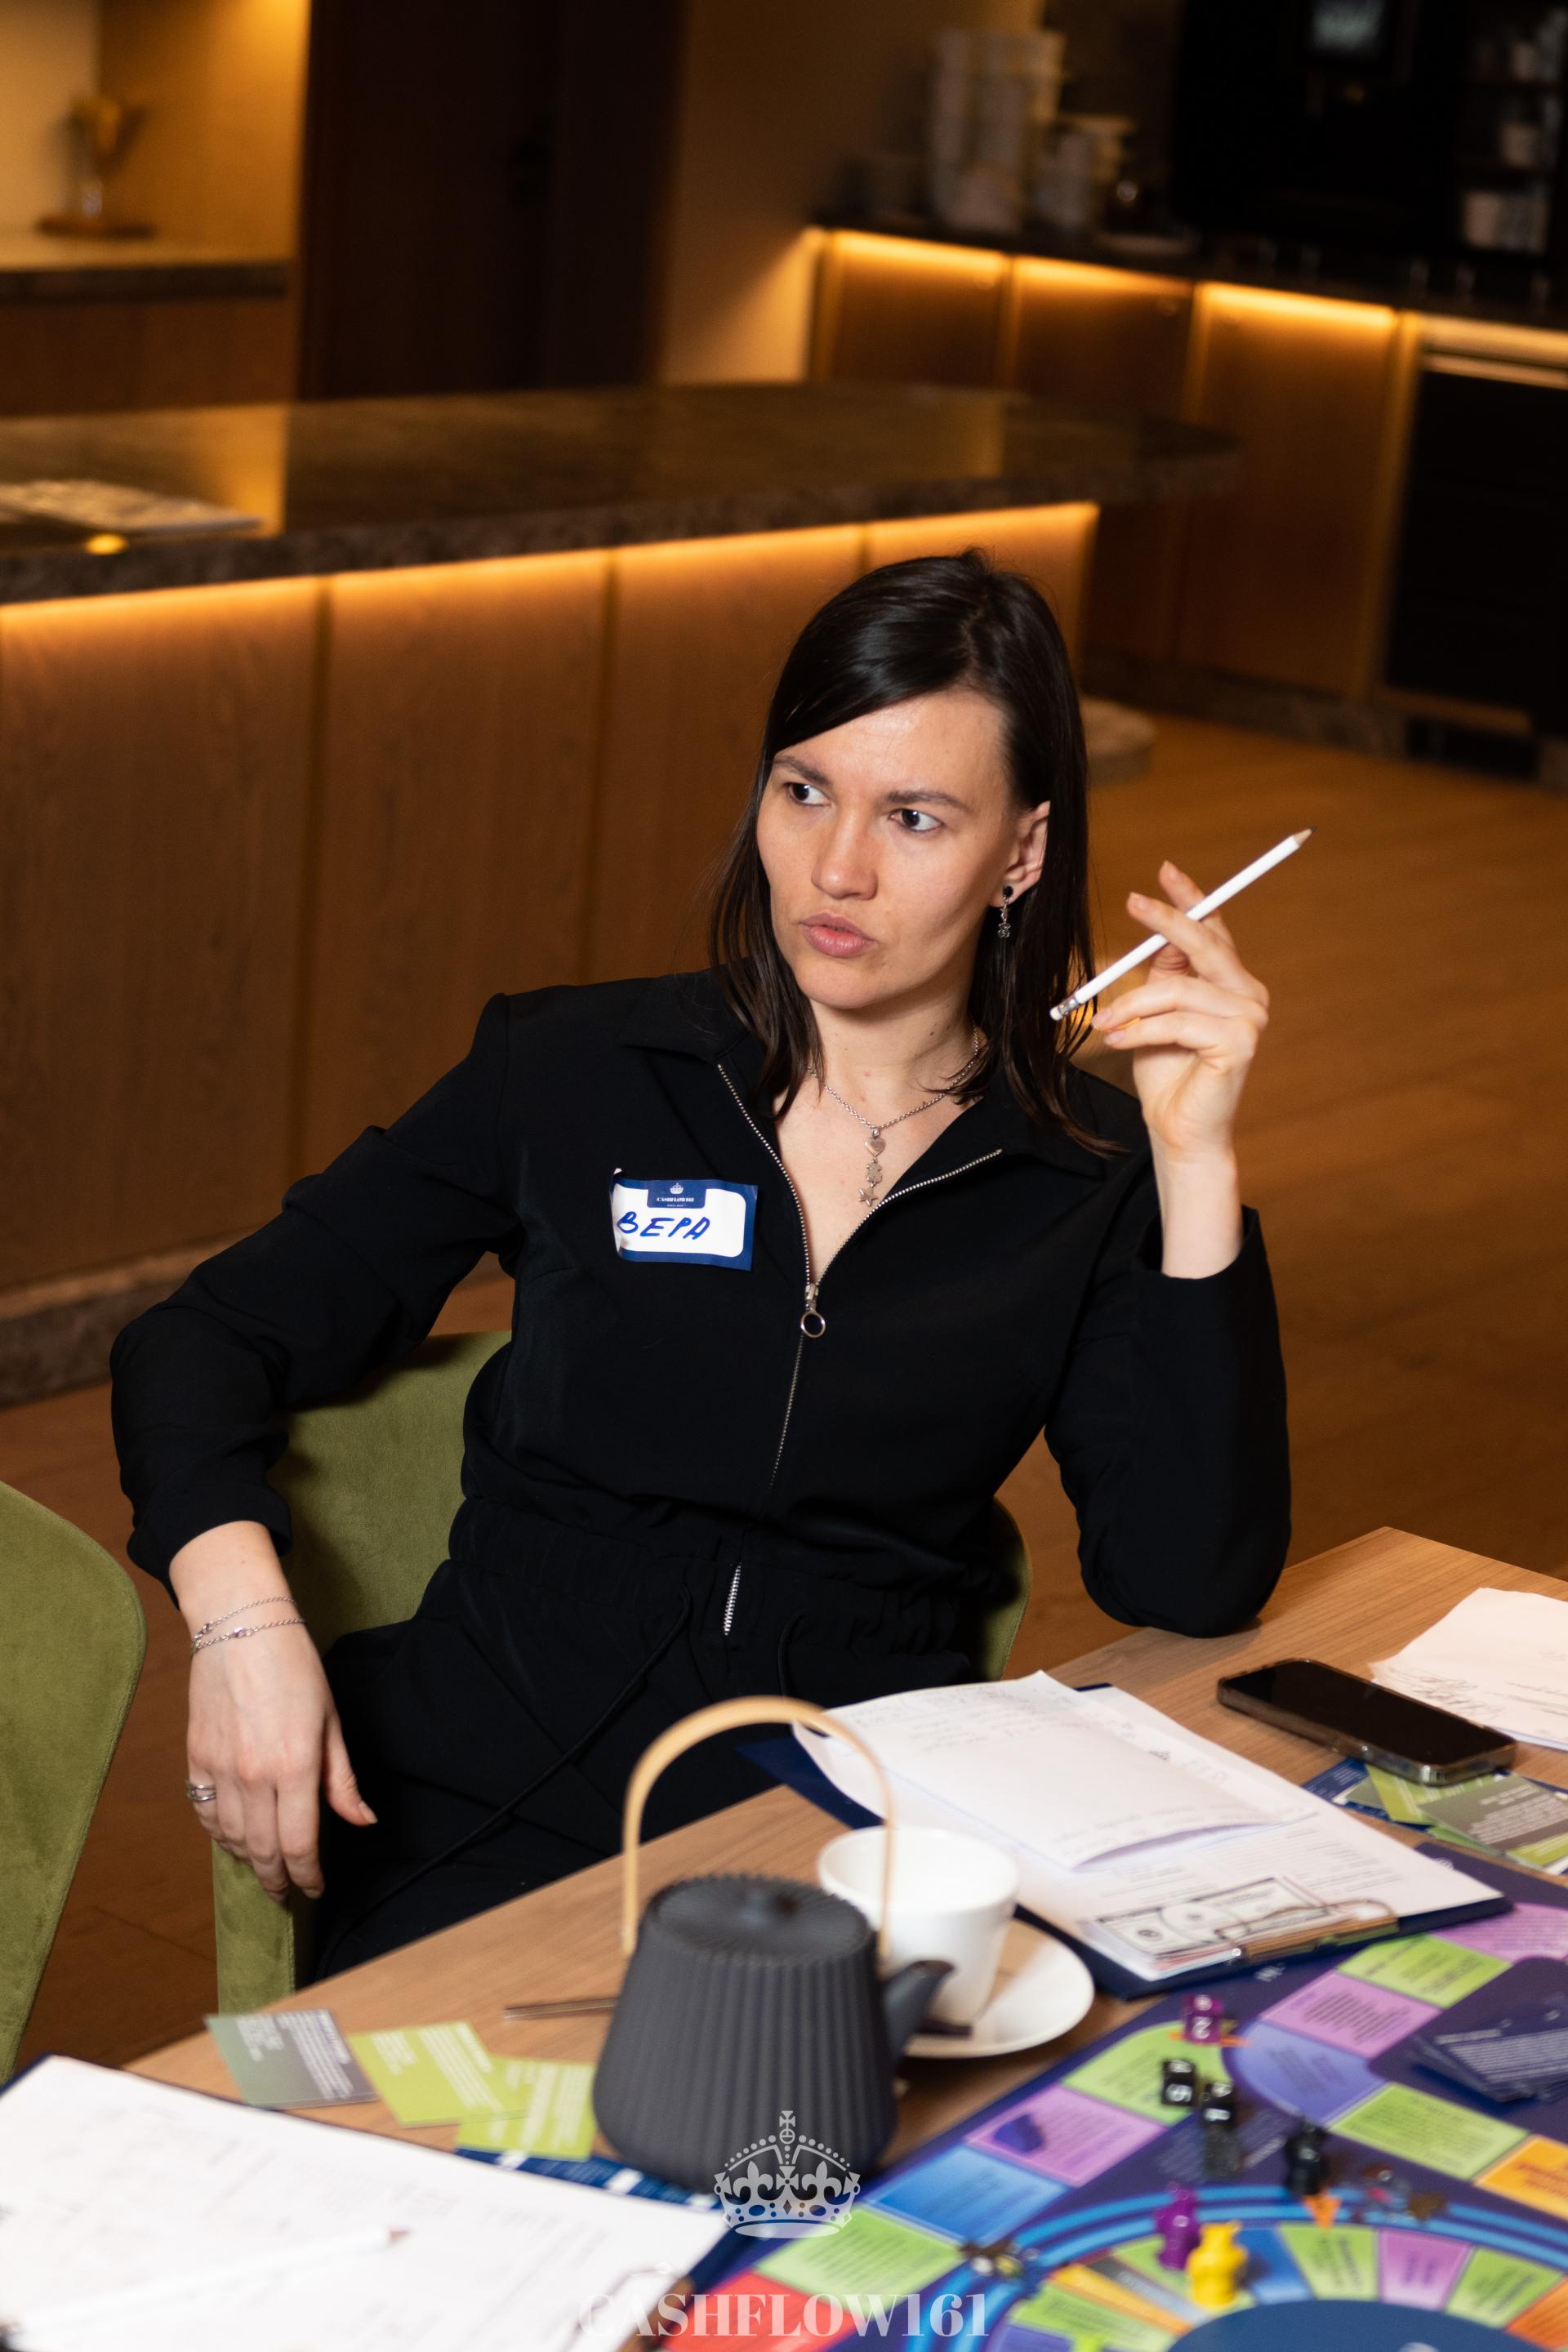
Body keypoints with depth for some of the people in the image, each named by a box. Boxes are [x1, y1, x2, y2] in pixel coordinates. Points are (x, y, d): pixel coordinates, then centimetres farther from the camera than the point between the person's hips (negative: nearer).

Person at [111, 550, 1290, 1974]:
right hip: (494, 1821, 0)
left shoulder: (1084, 1184, 5)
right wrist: (241, 1613, -10)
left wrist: (1195, 1161, -9)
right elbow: (204, 1343, 9)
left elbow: (1197, 1583, -5)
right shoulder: (571, 1073, 5)